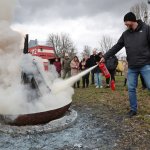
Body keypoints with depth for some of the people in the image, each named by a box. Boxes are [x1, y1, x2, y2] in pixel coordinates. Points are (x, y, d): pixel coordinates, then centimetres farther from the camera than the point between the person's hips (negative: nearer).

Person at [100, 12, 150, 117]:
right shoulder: (125, 34, 11)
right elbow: (116, 47, 12)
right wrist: (105, 57, 8)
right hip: (132, 67, 4)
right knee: (131, 89, 5)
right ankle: (133, 109, 19)